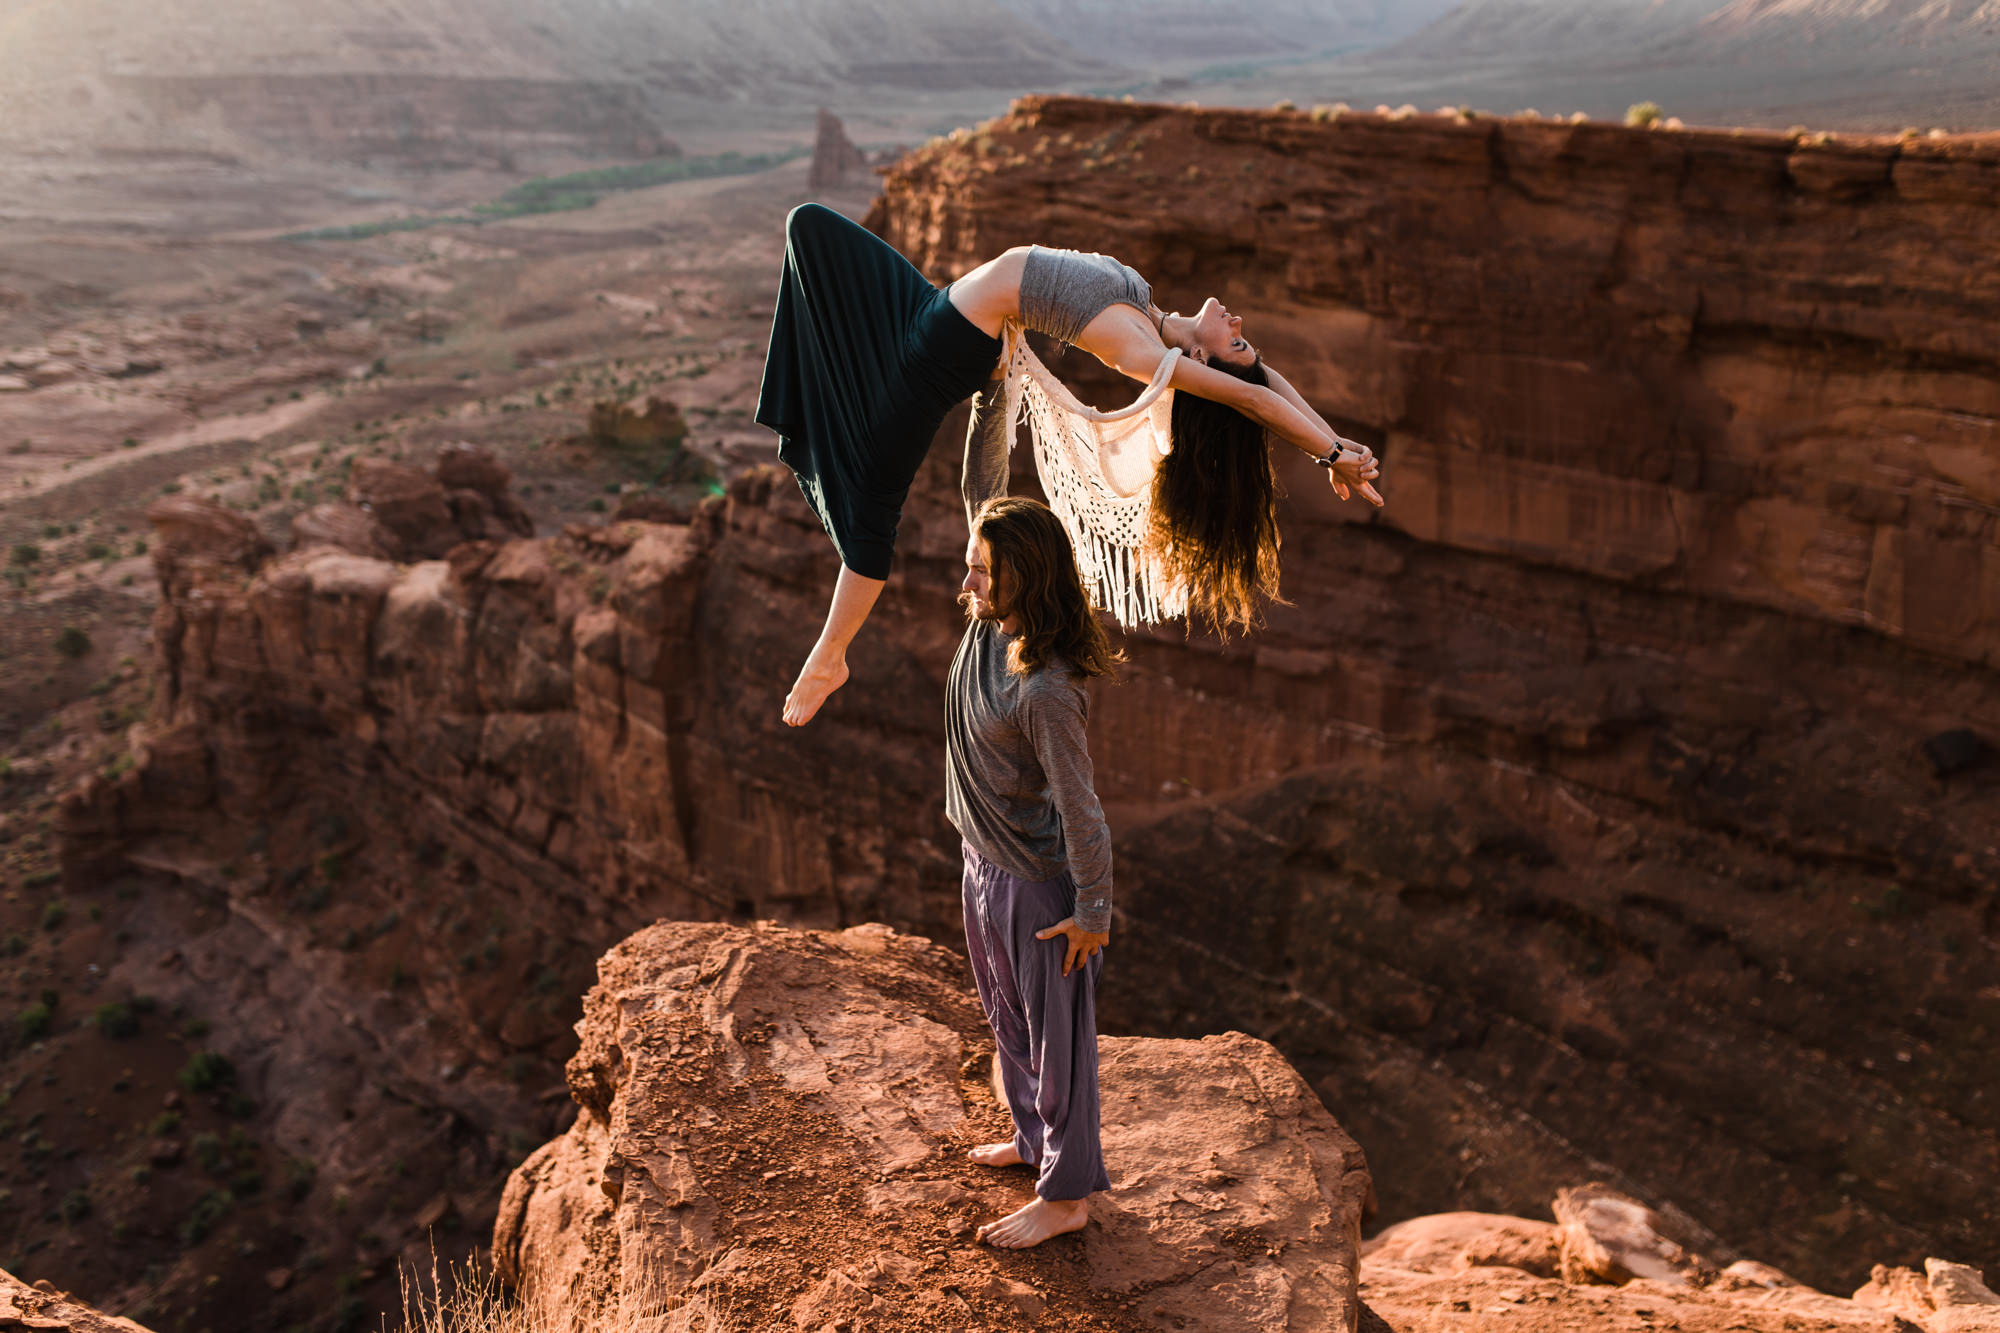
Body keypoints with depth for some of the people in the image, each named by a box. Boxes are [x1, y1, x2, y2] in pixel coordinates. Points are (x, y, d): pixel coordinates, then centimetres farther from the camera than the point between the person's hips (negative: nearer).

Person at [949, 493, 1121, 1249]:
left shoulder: (1043, 689, -32)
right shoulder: (986, 626, -9)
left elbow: (1079, 807, -24)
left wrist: (1091, 912, -18)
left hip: (1038, 881, -9)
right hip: (986, 861, 9)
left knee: (1056, 1033, 9)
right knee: (1007, 1016, 27)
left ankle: (1066, 1194, 27)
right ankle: (1034, 1138, 50)